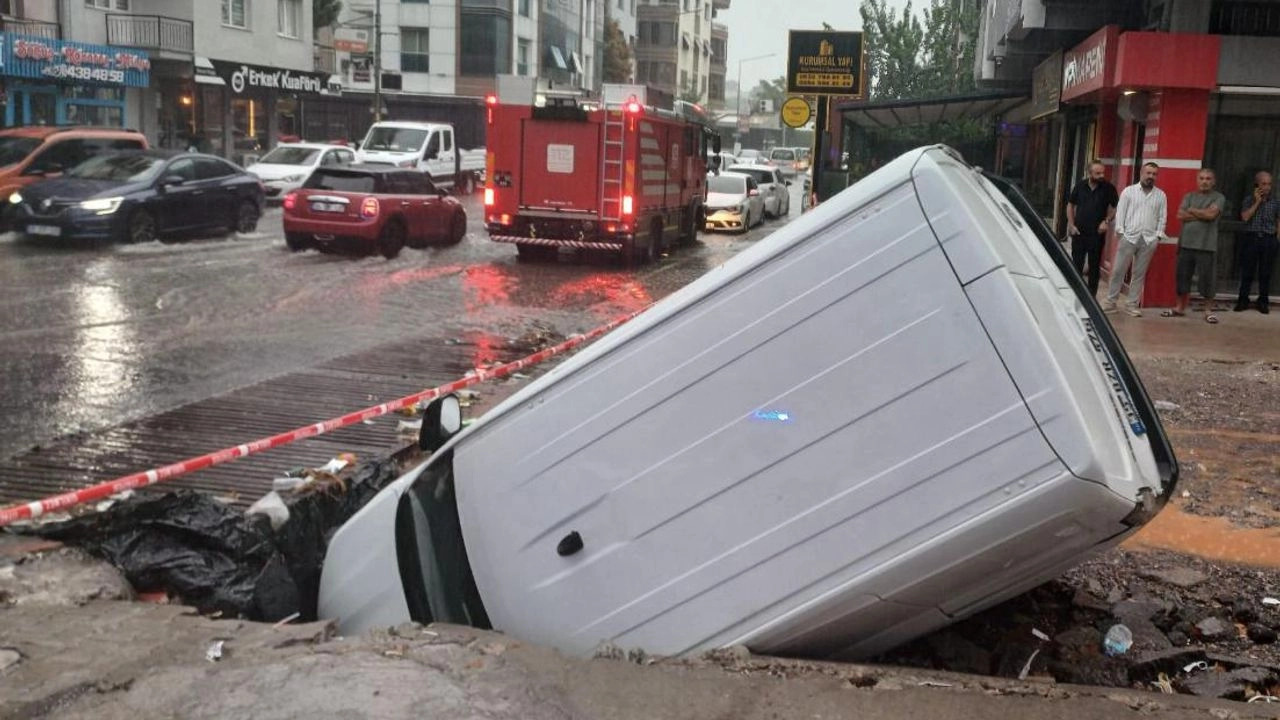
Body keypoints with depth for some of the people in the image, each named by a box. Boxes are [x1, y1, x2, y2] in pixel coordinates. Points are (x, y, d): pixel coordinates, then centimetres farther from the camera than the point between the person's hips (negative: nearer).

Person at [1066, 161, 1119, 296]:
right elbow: (1070, 205, 10)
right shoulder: (1080, 186, 2)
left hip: (1097, 234, -1)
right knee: (1076, 264, 6)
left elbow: (1115, 208, 3)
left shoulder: (1108, 188, -3)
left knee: (1094, 266, 4)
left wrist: (1107, 221, -11)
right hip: (1079, 232, 2)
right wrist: (1071, 225, 2)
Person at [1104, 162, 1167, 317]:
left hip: (1149, 240, 2)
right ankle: (1110, 302, 6)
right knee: (1118, 270, -2)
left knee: (1140, 274, 5)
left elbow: (1162, 217, 10)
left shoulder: (1161, 195, 10)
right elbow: (1120, 212, 2)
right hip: (1129, 236, -1)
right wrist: (1120, 230, -7)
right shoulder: (1129, 191, 6)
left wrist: (1158, 236, 1)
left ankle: (1132, 304, 11)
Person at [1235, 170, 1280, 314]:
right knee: (1247, 272, 2)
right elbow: (1245, 217, -7)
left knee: (1265, 274, 3)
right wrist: (1257, 202, -6)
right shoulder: (1249, 200, 7)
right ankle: (1243, 301, 9)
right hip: (1251, 238, 0)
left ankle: (1263, 302, 11)